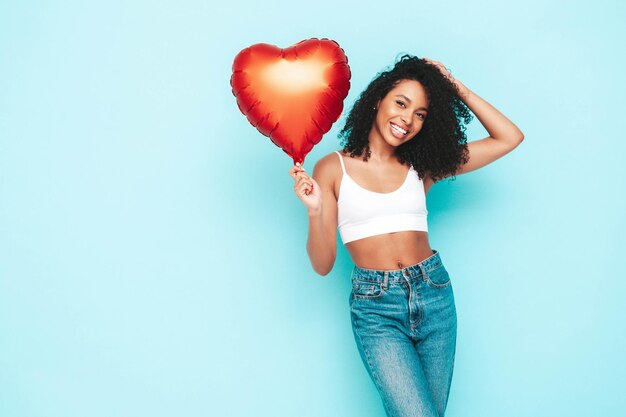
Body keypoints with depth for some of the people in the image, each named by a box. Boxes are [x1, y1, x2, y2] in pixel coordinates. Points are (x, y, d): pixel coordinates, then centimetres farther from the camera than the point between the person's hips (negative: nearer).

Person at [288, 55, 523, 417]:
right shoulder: (334, 169, 0)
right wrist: (315, 211, -21)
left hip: (434, 295, 4)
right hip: (375, 306, -3)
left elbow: (510, 138, 7)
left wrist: (457, 88, 5)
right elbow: (323, 264, -3)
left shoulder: (423, 167, 8)